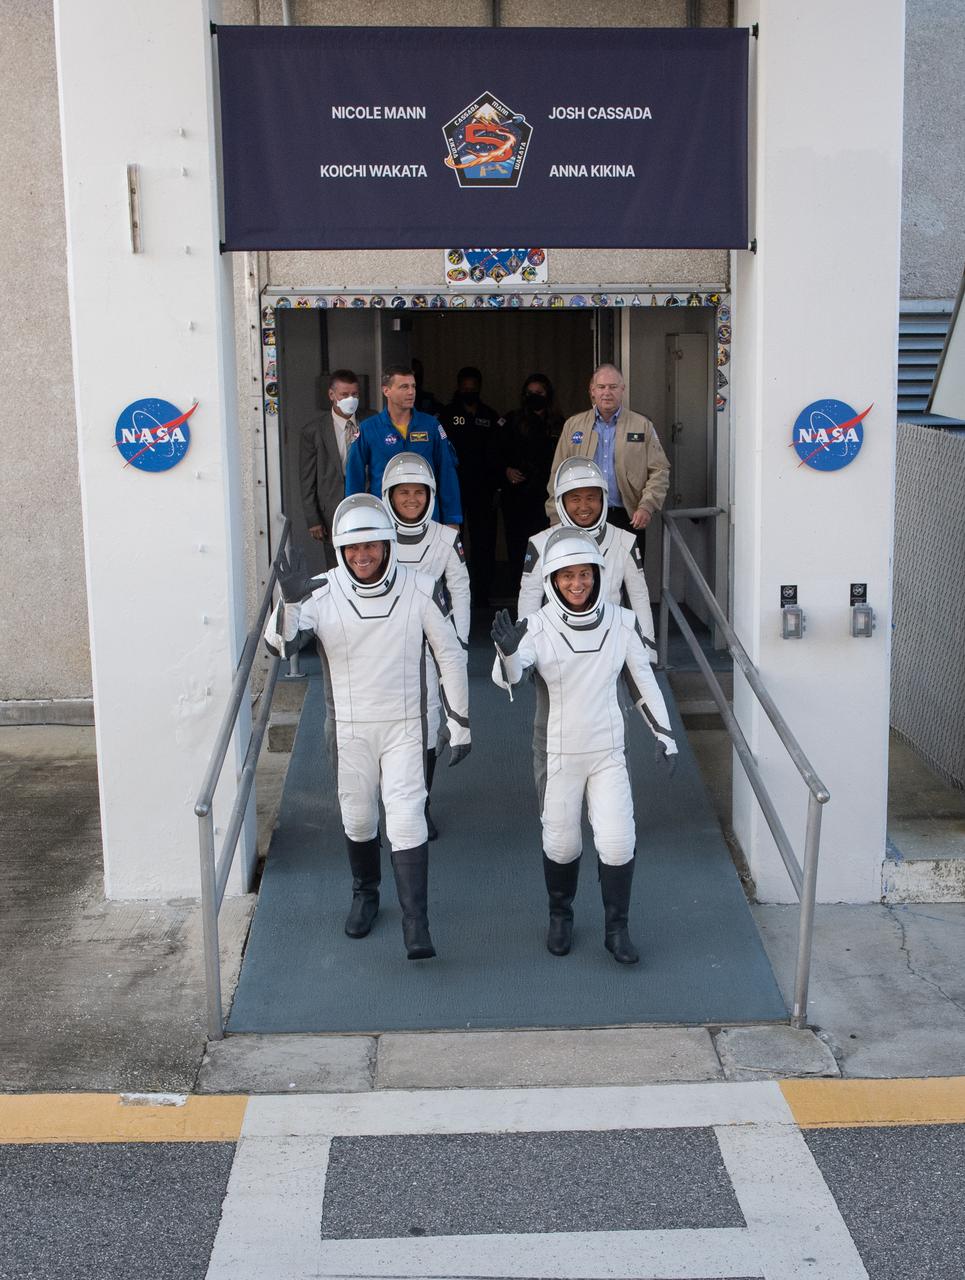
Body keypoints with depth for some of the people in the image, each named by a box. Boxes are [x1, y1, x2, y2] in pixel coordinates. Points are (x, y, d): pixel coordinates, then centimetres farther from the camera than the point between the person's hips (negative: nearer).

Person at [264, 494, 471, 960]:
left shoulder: (420, 590, -9)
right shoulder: (322, 594, -10)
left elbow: (450, 656, 0)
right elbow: (279, 643, -22)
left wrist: (459, 724, 3)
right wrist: (289, 602, -42)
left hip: (404, 726, -1)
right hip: (350, 728, 2)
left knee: (406, 818, -10)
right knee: (357, 818, 14)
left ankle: (416, 925, -5)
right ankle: (365, 895, 40)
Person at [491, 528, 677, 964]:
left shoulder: (621, 622, -5)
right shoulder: (537, 626, -14)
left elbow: (642, 680, 7)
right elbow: (508, 677, -30)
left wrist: (663, 732, 9)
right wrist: (507, 651, -52)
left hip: (609, 752, 2)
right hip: (560, 753, -1)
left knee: (618, 844, -3)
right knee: (561, 845, 9)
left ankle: (617, 929, 16)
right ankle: (560, 916, 35)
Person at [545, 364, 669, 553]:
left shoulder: (643, 426, 9)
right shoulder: (573, 425, 12)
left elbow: (660, 471, 5)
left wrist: (647, 507, -10)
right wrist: (557, 520, 3)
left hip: (629, 519, -1)